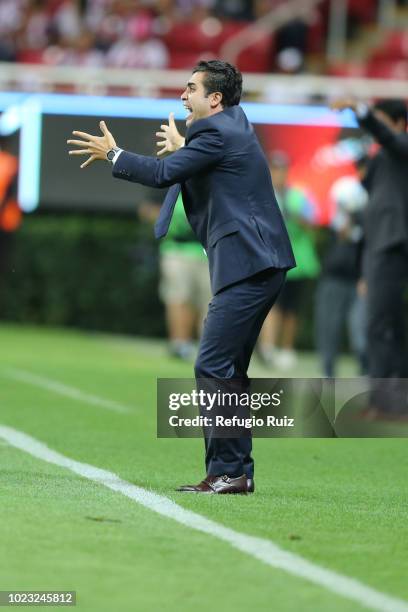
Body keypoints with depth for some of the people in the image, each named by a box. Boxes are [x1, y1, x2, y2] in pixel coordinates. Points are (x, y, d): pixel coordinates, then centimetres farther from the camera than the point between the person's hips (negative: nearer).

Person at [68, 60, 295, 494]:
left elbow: (163, 174, -15)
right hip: (256, 266, 11)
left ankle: (228, 471, -13)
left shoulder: (217, 132, -11)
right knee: (228, 370, 13)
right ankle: (235, 473, 15)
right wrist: (183, 148, 52)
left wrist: (113, 155, -3)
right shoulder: (231, 125, 19)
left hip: (246, 267, -11)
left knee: (213, 367, -12)